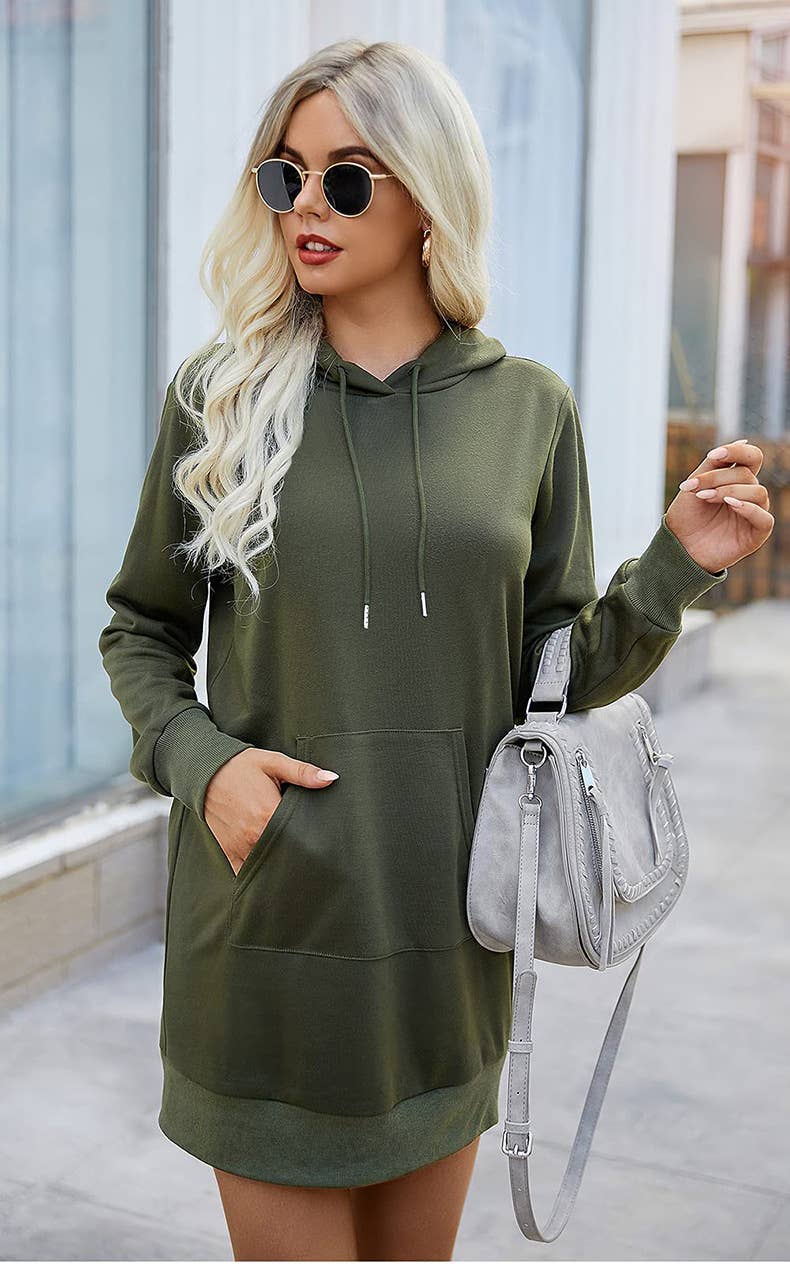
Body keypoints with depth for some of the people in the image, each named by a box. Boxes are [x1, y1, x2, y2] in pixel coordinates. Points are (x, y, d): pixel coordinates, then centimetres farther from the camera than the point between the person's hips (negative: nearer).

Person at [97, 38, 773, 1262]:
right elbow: (140, 631, 6)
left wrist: (675, 567, -10)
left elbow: (561, 668, 6)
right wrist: (198, 757, -12)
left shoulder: (529, 406, 1)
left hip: (445, 918, 2)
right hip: (269, 915, -2)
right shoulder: (217, 395, -2)